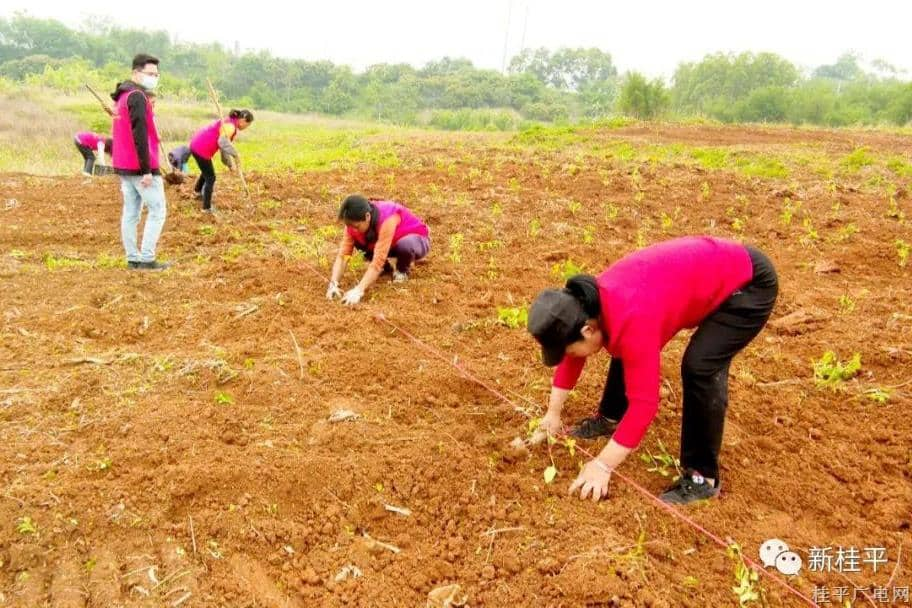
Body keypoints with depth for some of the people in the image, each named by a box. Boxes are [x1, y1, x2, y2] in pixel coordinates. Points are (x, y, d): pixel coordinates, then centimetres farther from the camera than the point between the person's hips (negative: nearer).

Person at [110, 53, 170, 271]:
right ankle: (146, 259, -5)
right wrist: (147, 170, -22)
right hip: (140, 167, -10)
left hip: (124, 165, 10)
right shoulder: (137, 96, -14)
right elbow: (139, 135, -21)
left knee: (130, 212, 9)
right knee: (157, 210, -4)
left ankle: (132, 259, 12)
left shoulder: (123, 95, 18)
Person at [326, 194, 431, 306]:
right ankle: (385, 267, 5)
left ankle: (403, 269, -7)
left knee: (405, 245, -40)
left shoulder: (387, 220, -38)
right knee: (356, 240, -17)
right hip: (390, 243, 5)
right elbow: (342, 254, -24)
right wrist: (333, 284, -37)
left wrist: (358, 290, -47)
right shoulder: (355, 222, -20)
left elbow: (378, 262, -42)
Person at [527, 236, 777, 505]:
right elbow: (570, 358, 6)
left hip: (748, 283, -9)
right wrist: (553, 414, 11)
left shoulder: (631, 322, -37)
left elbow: (644, 403, -34)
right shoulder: (587, 304, -11)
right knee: (625, 350, 10)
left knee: (699, 367, -25)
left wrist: (602, 465, -28)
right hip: (700, 273, 9)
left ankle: (702, 477, -11)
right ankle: (609, 419, 29)